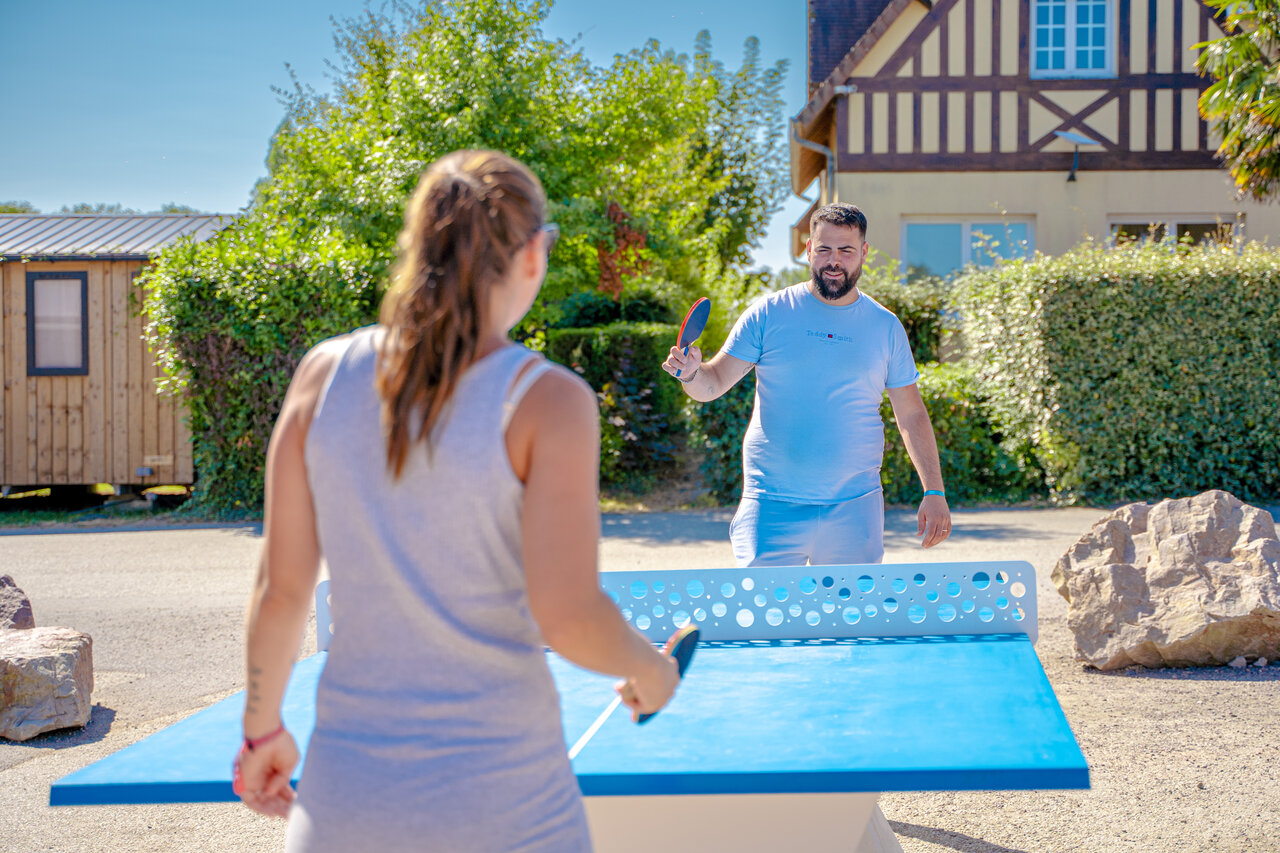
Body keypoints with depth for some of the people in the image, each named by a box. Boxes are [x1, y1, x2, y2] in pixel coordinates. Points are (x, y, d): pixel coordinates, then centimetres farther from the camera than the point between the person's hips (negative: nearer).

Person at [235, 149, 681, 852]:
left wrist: (262, 729, 17)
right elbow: (567, 617, -18)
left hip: (344, 793, 4)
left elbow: (281, 588, 2)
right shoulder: (546, 399, -12)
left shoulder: (324, 374, 0)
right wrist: (649, 669, 3)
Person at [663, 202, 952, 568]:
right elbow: (714, 383, 1)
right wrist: (692, 372, -22)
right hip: (772, 509, -2)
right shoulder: (768, 313, 0)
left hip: (855, 509, 2)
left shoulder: (886, 327, 7)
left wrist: (934, 492, 4)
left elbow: (911, 414, 10)